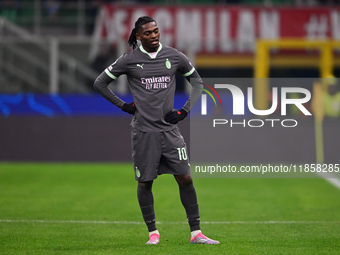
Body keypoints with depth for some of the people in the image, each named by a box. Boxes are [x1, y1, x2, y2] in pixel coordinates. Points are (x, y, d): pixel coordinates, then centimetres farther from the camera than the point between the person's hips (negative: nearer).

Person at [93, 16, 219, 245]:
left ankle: (196, 232, 2)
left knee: (185, 178, -3)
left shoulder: (174, 56, 3)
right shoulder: (129, 60, -2)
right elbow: (100, 83, 8)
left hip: (170, 129, 2)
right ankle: (153, 233, 15)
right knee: (145, 182, 2)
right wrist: (123, 106, 3)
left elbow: (197, 81, 16)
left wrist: (185, 110, 5)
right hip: (143, 130, -1)